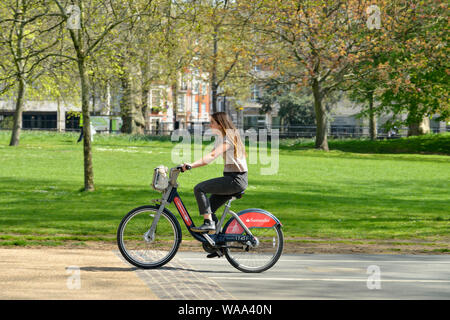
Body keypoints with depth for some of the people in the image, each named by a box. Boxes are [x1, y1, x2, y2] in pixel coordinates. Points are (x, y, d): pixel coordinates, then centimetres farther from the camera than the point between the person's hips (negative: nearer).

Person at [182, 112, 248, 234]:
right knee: (209, 207, 7)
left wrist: (192, 165, -39)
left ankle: (209, 223, -17)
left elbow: (213, 155, -29)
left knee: (199, 188, -17)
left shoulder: (229, 138, -14)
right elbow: (210, 157, 13)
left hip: (236, 179, -10)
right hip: (231, 178, 10)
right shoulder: (220, 138, 17)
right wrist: (190, 165, 0)